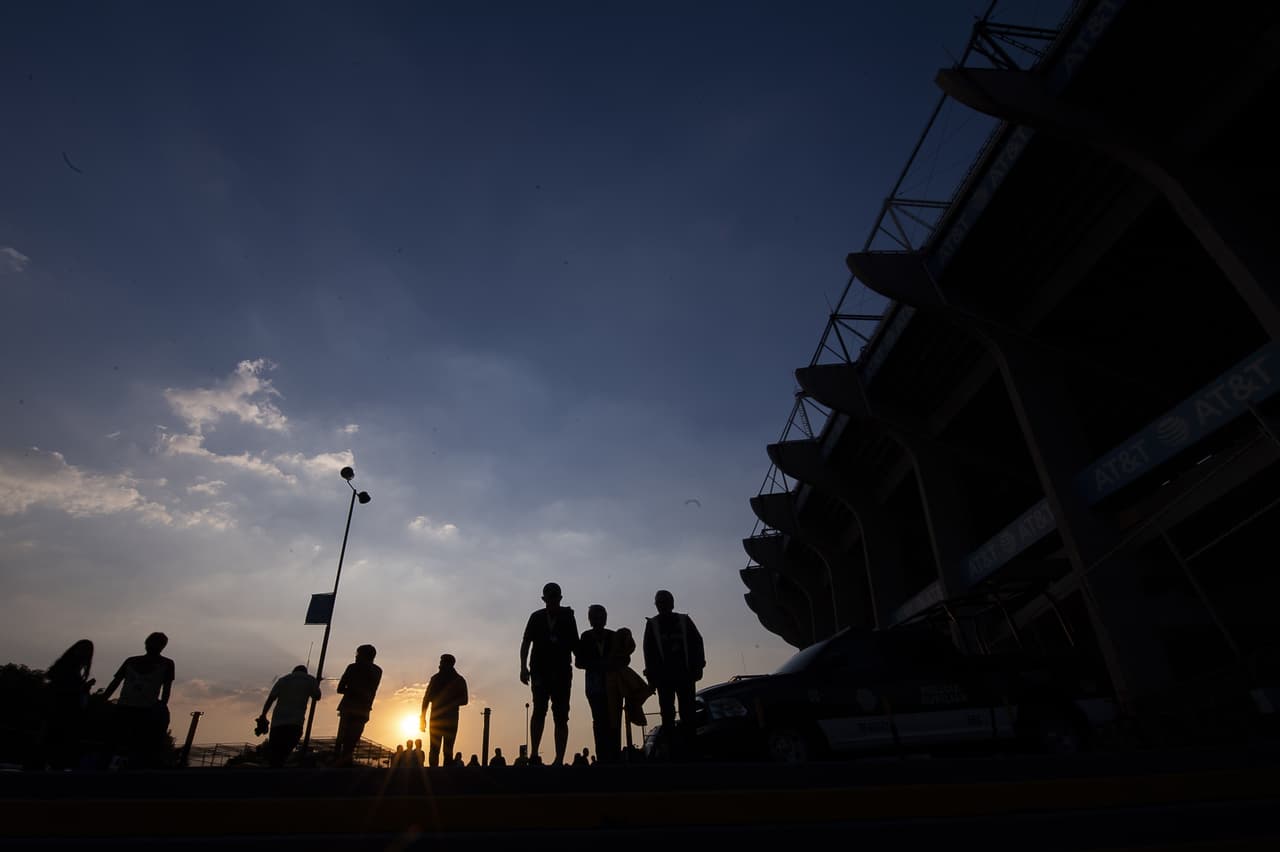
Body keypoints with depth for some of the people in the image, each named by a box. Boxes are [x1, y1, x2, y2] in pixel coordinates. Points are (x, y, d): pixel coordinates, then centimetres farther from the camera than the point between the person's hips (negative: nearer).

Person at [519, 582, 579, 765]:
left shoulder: (567, 617, 6)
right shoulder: (537, 617, 7)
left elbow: (574, 644, 2)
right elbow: (526, 642, 3)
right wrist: (523, 666, -10)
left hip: (561, 672, 0)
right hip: (540, 671, 0)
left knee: (561, 717, -1)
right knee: (539, 709, -16)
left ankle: (559, 760, 2)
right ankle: (534, 754, -12)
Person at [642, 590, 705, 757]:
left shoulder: (684, 620, 9)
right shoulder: (652, 624, 7)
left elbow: (696, 642, 4)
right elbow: (649, 651, 2)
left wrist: (697, 666, -6)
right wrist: (651, 674, -6)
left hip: (685, 673, 1)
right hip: (664, 675, -1)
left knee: (688, 713, 0)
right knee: (667, 714, -2)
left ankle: (688, 746, 4)